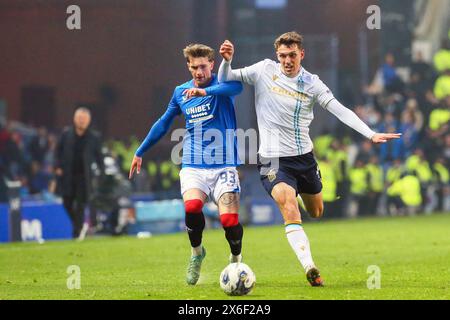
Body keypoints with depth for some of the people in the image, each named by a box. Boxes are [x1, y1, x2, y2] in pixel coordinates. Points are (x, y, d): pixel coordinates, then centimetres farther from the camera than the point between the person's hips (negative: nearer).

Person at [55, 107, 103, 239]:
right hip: (67, 175, 2)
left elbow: (98, 156, 6)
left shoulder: (94, 137, 1)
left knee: (81, 204, -5)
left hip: (84, 176, -2)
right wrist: (58, 167, -2)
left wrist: (101, 173, 0)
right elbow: (58, 151, 10)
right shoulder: (66, 134, 3)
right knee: (67, 202, 2)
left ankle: (77, 231, 2)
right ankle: (80, 225, 25)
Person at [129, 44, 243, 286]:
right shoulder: (180, 93, 11)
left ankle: (236, 259, 17)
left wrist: (205, 91, -45)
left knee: (230, 220, -16)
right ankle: (196, 253, 1)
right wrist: (140, 152, 29)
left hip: (223, 165, -2)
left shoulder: (221, 85, -3)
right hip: (193, 166, 2)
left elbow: (236, 86, -29)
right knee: (192, 206, -27)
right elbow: (163, 123, 26)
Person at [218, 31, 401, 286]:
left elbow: (340, 110, -10)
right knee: (289, 208, -24)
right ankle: (309, 267, -33)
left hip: (304, 157, 3)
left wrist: (370, 134, -20)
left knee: (316, 212, 17)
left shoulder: (311, 83, -3)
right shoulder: (265, 70, -4)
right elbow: (225, 80, 0)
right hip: (274, 159, -3)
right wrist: (227, 60, -22)